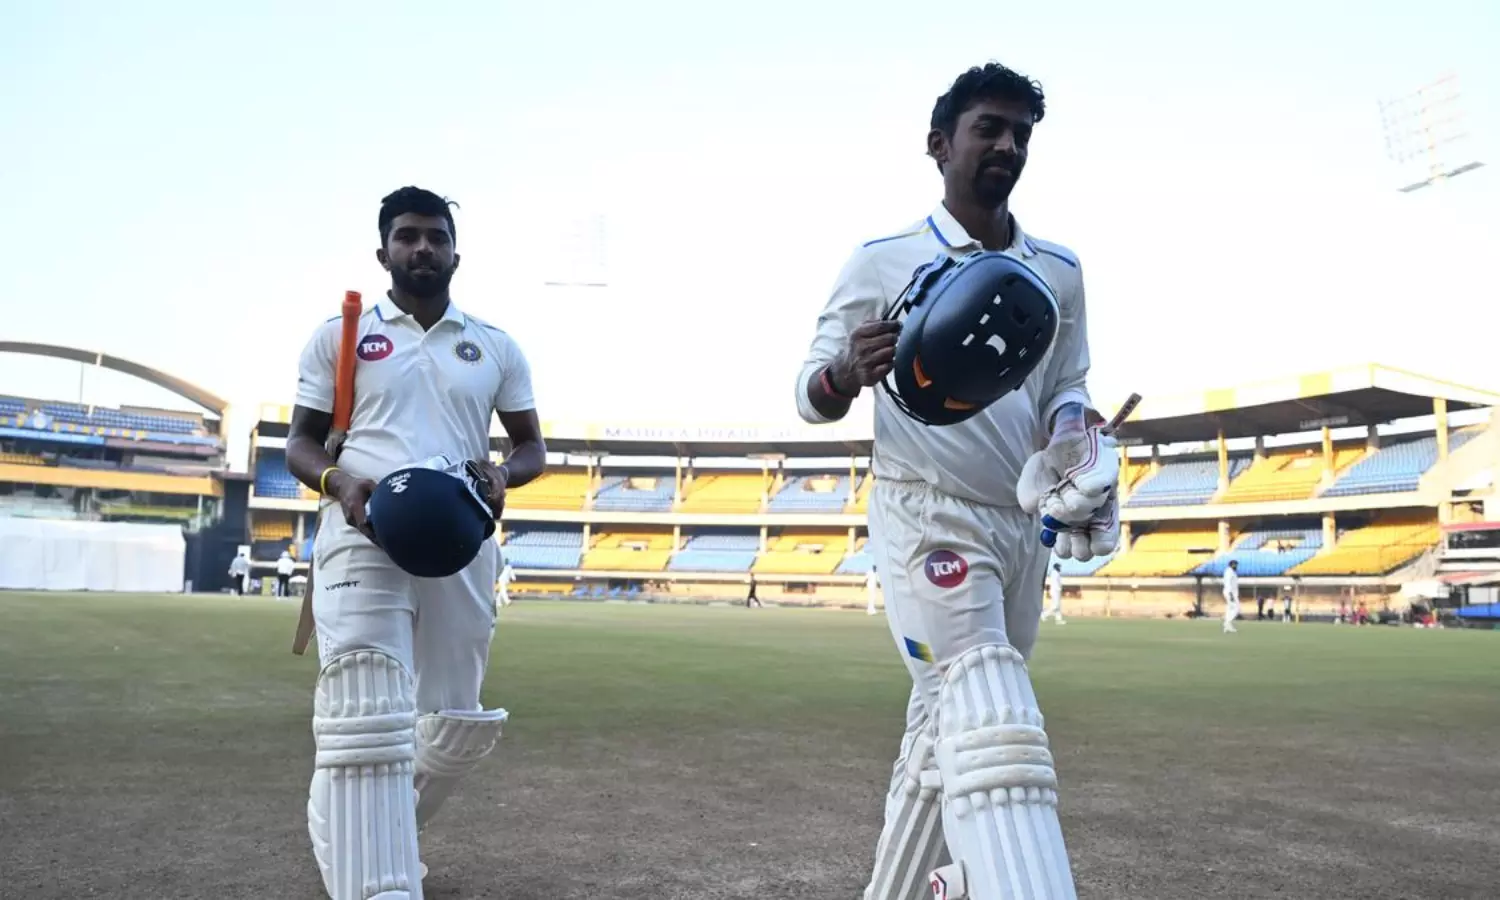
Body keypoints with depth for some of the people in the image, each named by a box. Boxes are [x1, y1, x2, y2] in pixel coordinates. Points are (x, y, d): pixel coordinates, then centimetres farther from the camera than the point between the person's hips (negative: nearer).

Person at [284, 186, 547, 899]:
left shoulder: (497, 348, 15)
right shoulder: (339, 336, 11)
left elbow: (532, 446, 17)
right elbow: (301, 443, 11)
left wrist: (503, 473, -7)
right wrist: (340, 481, -13)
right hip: (364, 533, -3)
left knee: (457, 725, 9)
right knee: (366, 719, -17)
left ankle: (378, 837, 36)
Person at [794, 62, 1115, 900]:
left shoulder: (1060, 272, 9)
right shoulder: (883, 261, -4)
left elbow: (1067, 392, 16)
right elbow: (812, 396, -2)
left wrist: (1083, 462, -7)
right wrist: (849, 372, -26)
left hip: (1022, 527, 5)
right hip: (926, 517, -5)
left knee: (946, 728, 14)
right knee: (992, 730, -22)